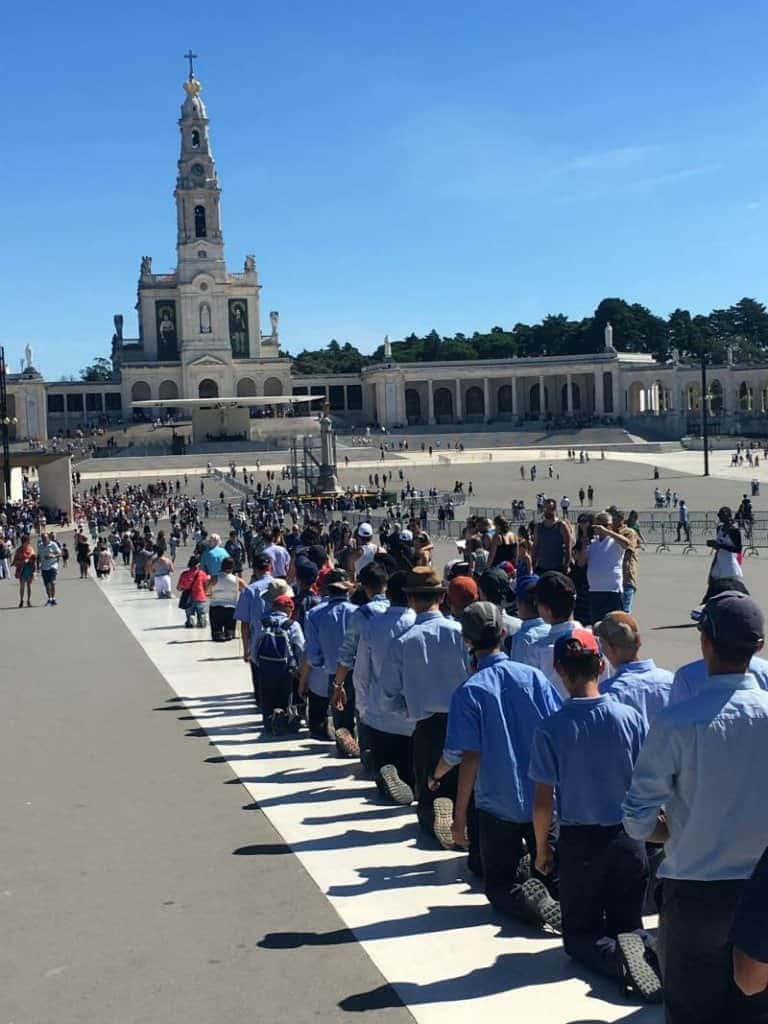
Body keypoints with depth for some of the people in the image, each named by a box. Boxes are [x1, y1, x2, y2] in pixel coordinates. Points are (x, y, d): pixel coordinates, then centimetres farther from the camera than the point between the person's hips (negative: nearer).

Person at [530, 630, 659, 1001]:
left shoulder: (551, 729, -15)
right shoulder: (631, 718, -9)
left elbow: (543, 802, -11)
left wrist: (541, 850, 5)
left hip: (579, 841, -2)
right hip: (628, 839, 2)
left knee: (580, 933, 15)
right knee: (628, 924, 18)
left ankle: (614, 956, -17)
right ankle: (639, 947, -16)